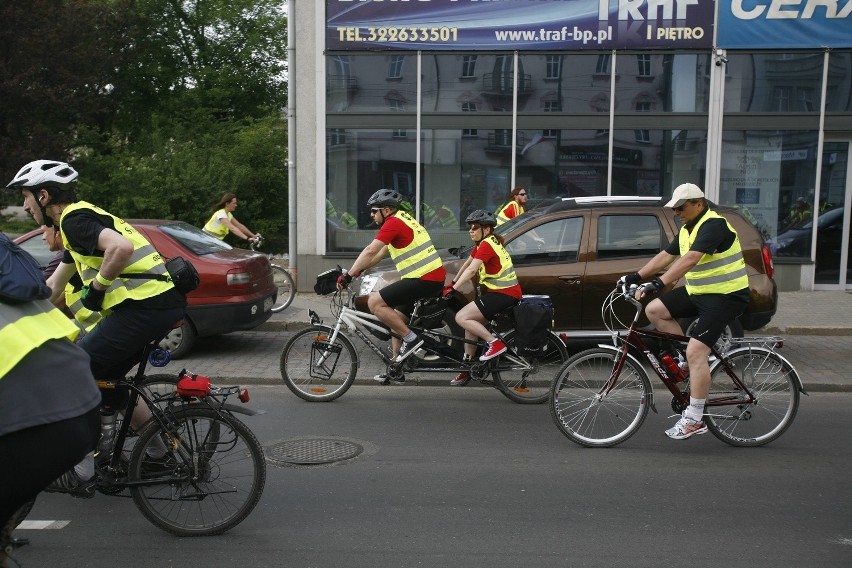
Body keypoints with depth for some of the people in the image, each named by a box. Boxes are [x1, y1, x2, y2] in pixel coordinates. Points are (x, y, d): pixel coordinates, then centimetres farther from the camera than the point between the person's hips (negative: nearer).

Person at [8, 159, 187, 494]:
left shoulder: (75, 219, -8)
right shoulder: (77, 219, 23)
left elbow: (122, 247, -29)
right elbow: (53, 287, 32)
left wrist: (97, 287, -15)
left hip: (144, 307, -10)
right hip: (162, 303, 10)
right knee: (101, 381, 20)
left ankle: (79, 473, 8)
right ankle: (162, 451, 25)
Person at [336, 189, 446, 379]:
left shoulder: (394, 223, -11)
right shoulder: (403, 219, 19)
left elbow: (370, 251, -17)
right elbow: (380, 253, 24)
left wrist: (348, 275, -13)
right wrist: (357, 270, 20)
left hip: (424, 279, -10)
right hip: (435, 278, 10)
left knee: (374, 302, -13)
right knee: (396, 319, 18)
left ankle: (411, 339, -7)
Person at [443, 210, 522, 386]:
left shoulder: (486, 245, -16)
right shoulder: (482, 243, 14)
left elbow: (472, 270, -27)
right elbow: (467, 264, 24)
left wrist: (453, 288, -28)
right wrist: (453, 282, 25)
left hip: (504, 294, -10)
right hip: (500, 292, 10)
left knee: (461, 317, -13)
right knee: (471, 323, 15)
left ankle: (495, 343, -13)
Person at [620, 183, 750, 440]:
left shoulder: (714, 225, -19)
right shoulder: (687, 230, 12)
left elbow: (690, 260, -33)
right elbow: (665, 256, 14)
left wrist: (659, 283, -40)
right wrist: (636, 277, 6)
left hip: (726, 296, -10)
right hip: (698, 292, 10)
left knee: (696, 352, -17)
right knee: (654, 310, -2)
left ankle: (694, 419, -9)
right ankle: (690, 361, 7)